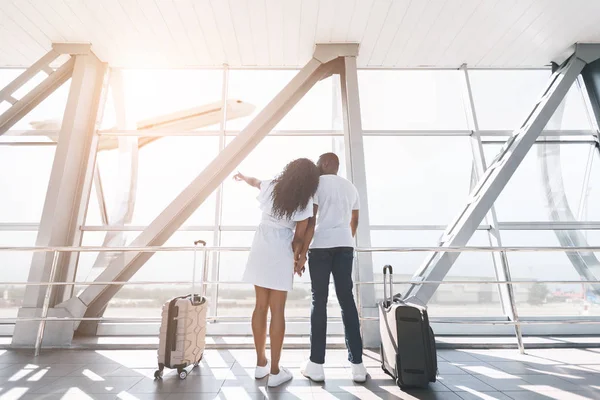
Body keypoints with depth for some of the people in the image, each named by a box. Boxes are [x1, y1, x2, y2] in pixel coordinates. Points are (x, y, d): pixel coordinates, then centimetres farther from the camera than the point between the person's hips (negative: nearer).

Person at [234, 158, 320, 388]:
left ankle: (261, 363, 27)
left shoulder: (271, 187, 4)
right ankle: (274, 371, 14)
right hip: (280, 254, -5)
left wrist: (245, 178, 50)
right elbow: (299, 237, -7)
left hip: (260, 249, 5)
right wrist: (297, 257, 11)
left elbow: (255, 182, 27)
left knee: (261, 306, 12)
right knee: (277, 311, 3)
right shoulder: (305, 202, -10)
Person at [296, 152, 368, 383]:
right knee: (347, 300, 8)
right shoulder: (350, 187, 17)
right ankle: (357, 364, 12)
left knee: (319, 301, 1)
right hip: (345, 246, 5)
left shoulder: (317, 183, -1)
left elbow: (311, 221, -10)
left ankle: (316, 365, 9)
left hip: (321, 246, -5)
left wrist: (302, 253, -9)